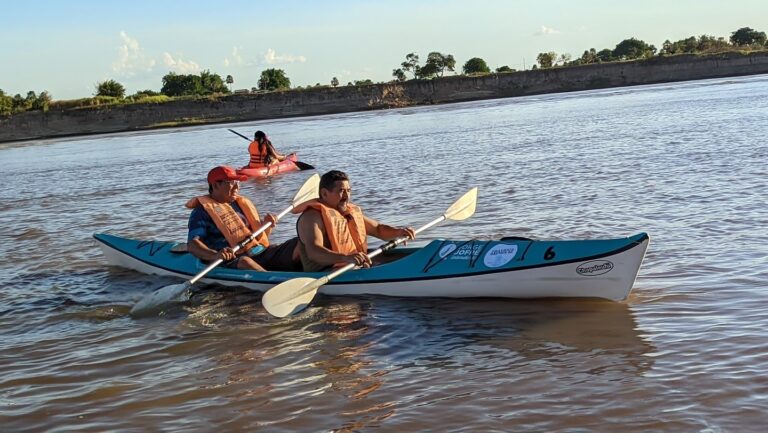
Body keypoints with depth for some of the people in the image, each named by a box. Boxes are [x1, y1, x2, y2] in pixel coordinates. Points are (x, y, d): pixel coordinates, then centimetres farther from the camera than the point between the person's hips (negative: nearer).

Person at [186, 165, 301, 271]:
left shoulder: (243, 203, 23)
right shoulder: (203, 210, 1)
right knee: (244, 262, -40)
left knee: (298, 243, -8)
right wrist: (215, 255, -33)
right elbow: (192, 245, -12)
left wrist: (267, 226, 4)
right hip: (234, 261, -7)